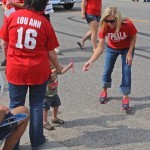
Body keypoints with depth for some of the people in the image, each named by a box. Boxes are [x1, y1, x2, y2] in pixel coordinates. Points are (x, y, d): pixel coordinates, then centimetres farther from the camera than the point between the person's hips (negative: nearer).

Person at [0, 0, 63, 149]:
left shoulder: (13, 17, -4)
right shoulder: (44, 22, -7)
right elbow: (51, 52, -1)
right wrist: (58, 67, 17)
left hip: (15, 70, 1)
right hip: (38, 71, -1)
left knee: (16, 106, 13)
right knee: (36, 105, 14)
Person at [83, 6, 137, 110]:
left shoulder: (128, 24, -36)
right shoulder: (104, 27, -30)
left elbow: (134, 37, -15)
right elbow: (100, 47, -30)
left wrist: (129, 53, -18)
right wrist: (90, 61, -42)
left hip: (127, 49, -2)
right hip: (112, 49, 2)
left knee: (126, 71, -8)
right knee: (107, 70, 5)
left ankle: (125, 98, 3)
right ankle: (104, 91, 31)